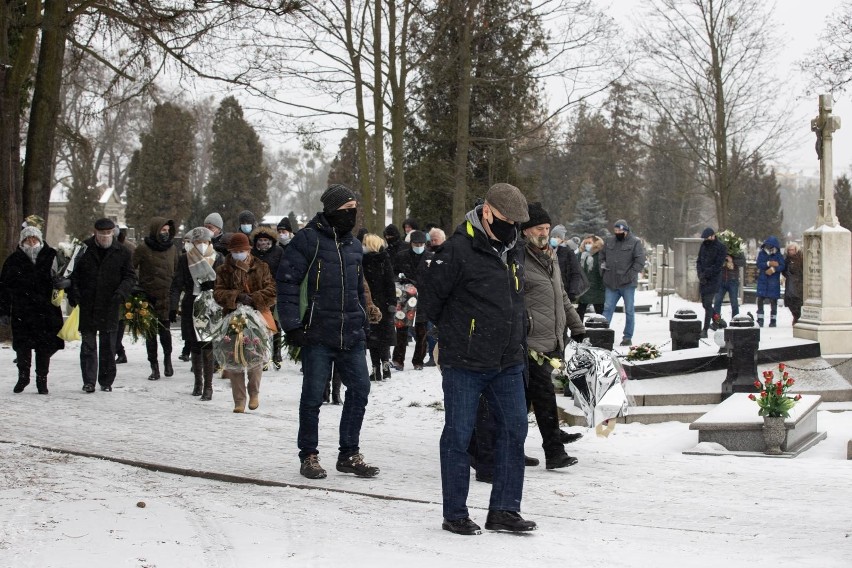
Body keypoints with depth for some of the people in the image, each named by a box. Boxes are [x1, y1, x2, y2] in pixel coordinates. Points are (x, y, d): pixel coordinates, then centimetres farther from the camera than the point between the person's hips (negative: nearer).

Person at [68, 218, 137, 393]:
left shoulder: (122, 253, 3)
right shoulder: (84, 249, 2)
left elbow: (130, 276, 4)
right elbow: (73, 274, 6)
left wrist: (122, 292, -14)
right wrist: (74, 294, -8)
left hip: (110, 307, 0)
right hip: (87, 307, 0)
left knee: (108, 346, 7)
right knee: (88, 345, 0)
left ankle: (106, 381, 16)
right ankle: (89, 381, 4)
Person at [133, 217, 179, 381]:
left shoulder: (172, 248, 8)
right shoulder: (143, 248, -3)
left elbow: (178, 272, 15)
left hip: (166, 298, 1)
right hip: (148, 297, -1)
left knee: (164, 329, -7)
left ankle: (167, 358, 18)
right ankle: (154, 367, 11)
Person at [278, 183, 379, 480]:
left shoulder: (354, 245, 16)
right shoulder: (308, 239, -6)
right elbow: (288, 282, -9)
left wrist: (364, 325, 20)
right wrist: (292, 325, -14)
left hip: (351, 335, 6)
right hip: (318, 334, -6)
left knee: (360, 388, 2)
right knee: (313, 395, 1)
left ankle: (349, 453, 14)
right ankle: (309, 455, 14)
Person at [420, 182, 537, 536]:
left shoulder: (510, 252, 10)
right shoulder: (458, 250, -15)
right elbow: (429, 296, -10)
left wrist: (516, 341, 17)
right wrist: (454, 333, 1)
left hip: (508, 363, 7)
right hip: (464, 364, -7)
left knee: (514, 430, 6)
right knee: (458, 436, 1)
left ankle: (504, 510, 16)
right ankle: (455, 515, 10)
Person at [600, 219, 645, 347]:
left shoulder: (635, 243, -4)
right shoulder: (609, 241, 10)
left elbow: (640, 261, -9)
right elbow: (602, 256, 22)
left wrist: (631, 275, -15)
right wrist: (603, 268, 7)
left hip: (627, 284, -4)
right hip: (611, 283, 4)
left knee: (629, 311, 5)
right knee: (607, 308, 2)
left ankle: (628, 337, 12)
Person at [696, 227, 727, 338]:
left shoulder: (721, 248, -9)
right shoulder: (703, 246, 11)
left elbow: (717, 266, -14)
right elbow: (698, 261, 9)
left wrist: (705, 274, -17)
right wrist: (700, 274, -7)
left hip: (713, 280, -7)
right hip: (703, 279, 7)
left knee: (708, 304, -10)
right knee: (705, 303, 13)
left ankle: (705, 330, -9)